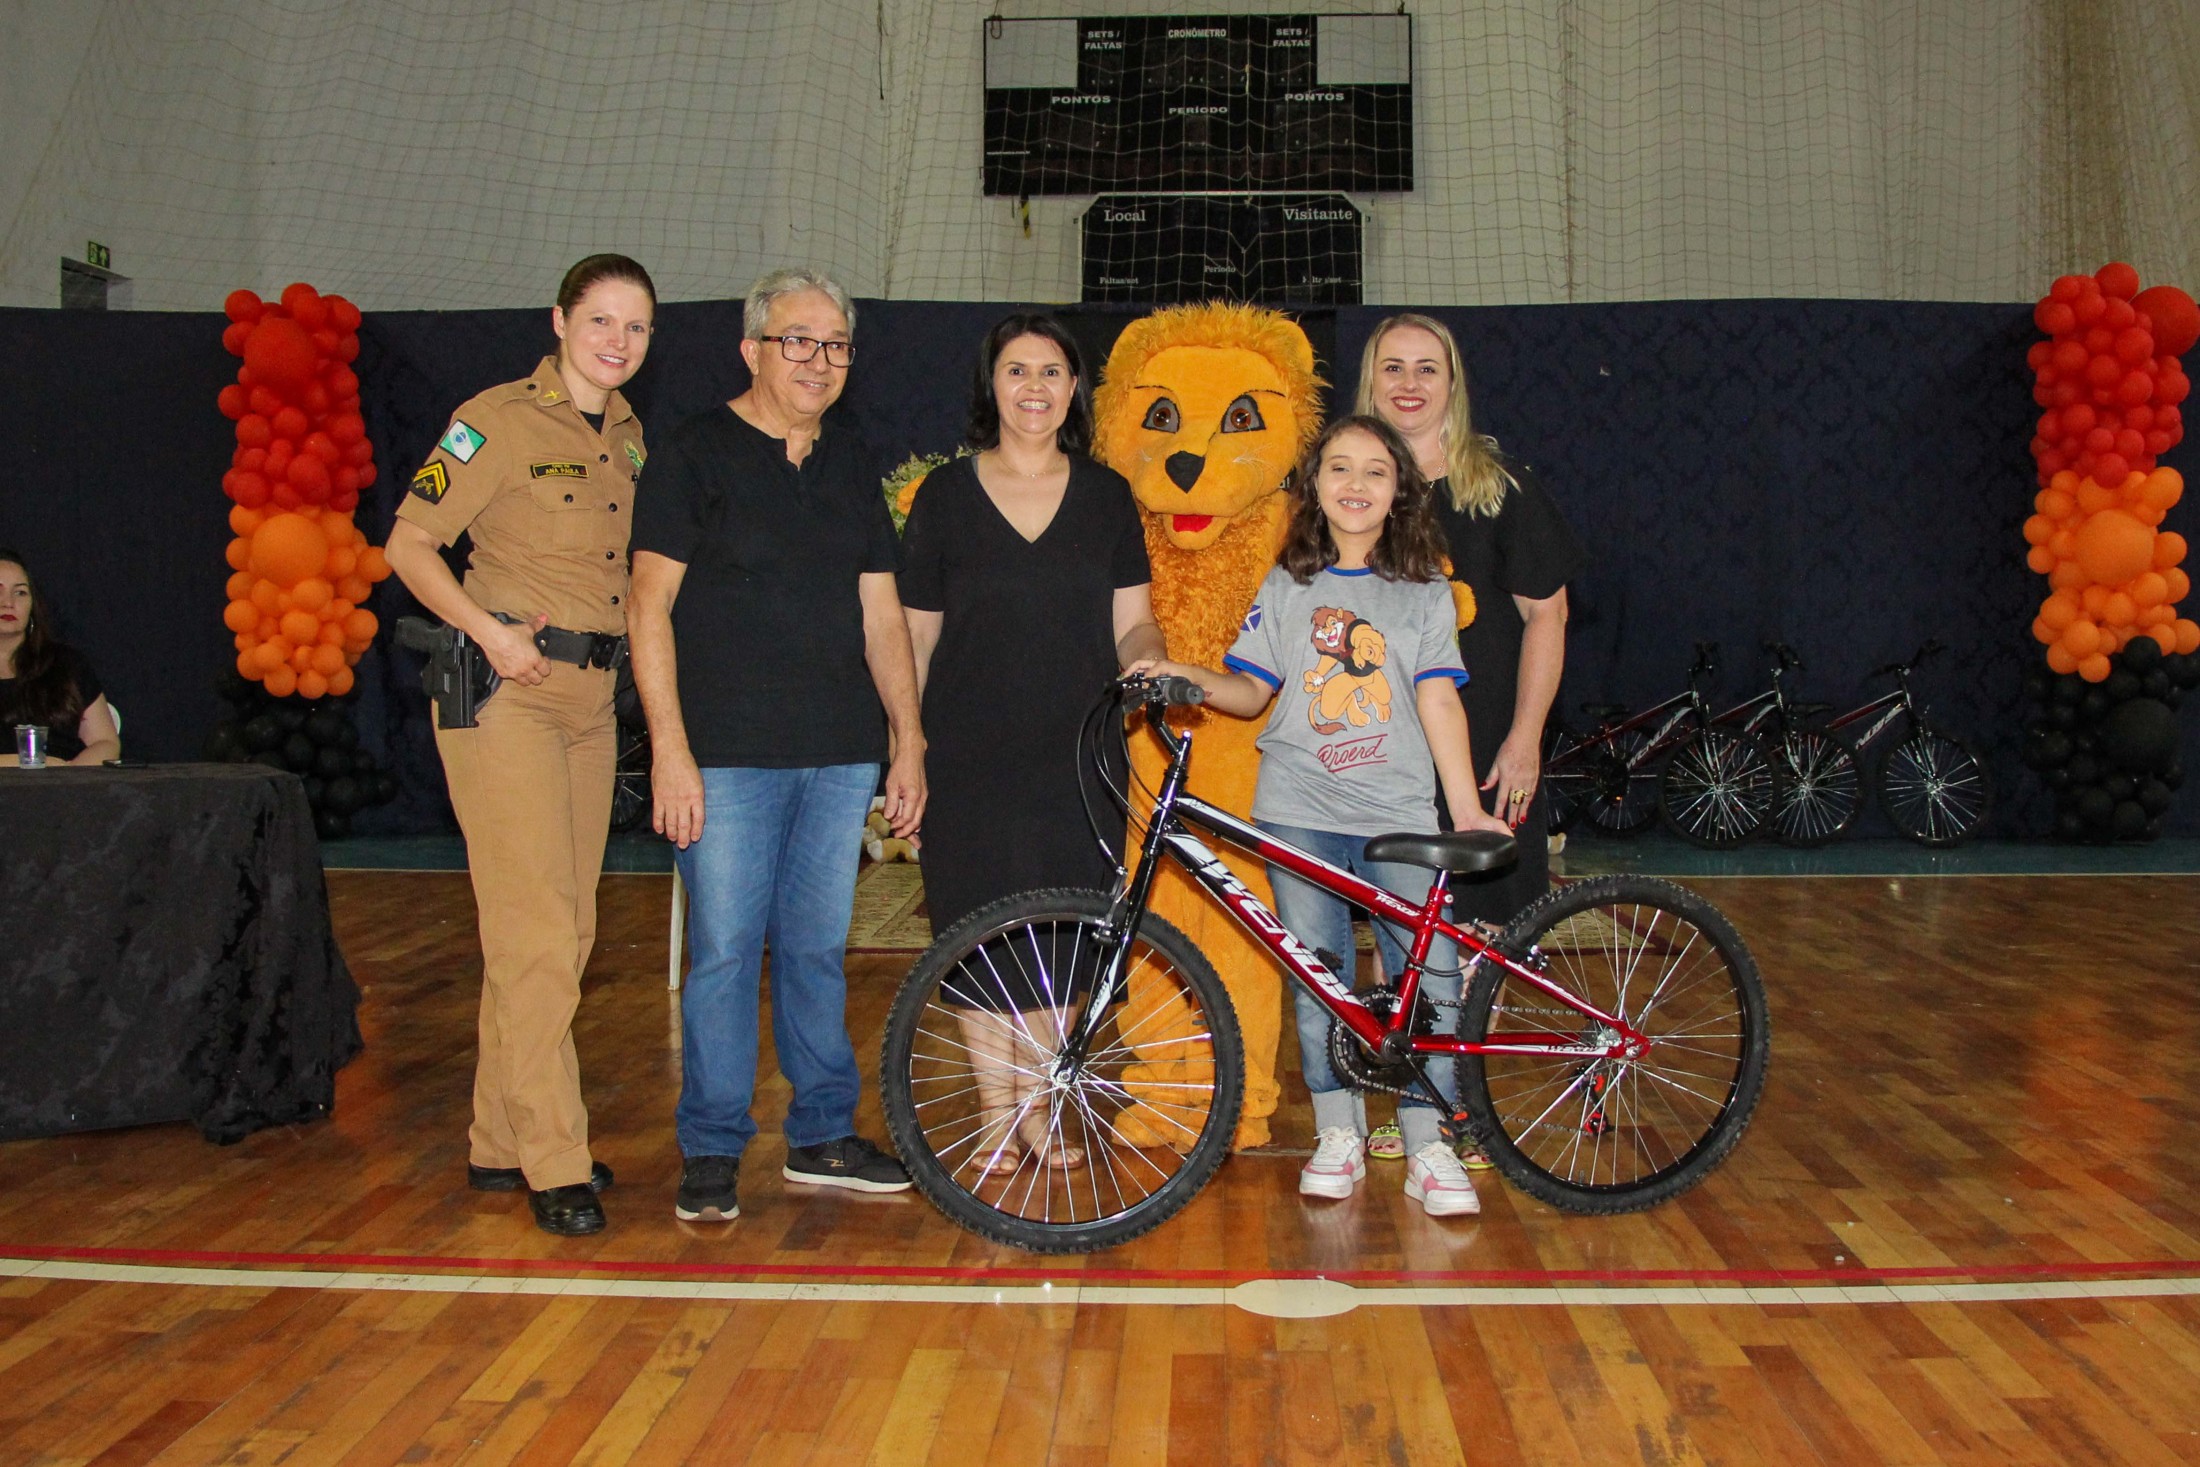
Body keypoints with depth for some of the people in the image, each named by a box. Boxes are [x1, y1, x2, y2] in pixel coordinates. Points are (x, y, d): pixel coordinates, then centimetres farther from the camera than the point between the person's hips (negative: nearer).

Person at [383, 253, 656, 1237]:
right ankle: (555, 1164, -2)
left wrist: (631, 642, 7)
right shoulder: (498, 421, -7)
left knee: (566, 929, 10)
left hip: (591, 696, 8)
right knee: (535, 931, -10)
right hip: (506, 691, -7)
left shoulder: (628, 435, 13)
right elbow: (409, 546, -7)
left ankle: (500, 1142, 21)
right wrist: (489, 631, -19)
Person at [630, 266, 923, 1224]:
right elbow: (651, 606, -5)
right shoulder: (698, 453, 0)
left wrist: (908, 740, 11)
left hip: (840, 754, 5)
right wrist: (669, 748, -12)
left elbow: (881, 614, 16)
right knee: (724, 950, -2)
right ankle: (711, 1151, 12)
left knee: (819, 948, 11)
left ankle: (822, 1137, 22)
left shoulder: (853, 466, 15)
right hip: (728, 752, -4)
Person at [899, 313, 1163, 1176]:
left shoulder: (1106, 496, 8)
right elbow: (917, 636, 5)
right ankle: (995, 1117, 16)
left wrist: (1147, 659, -16)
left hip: (1074, 753, 1)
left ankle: (1037, 1111, 19)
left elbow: (1131, 622, 7)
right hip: (971, 752, -1)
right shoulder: (946, 494, 4)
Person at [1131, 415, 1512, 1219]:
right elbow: (1251, 690, 9)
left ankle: (1427, 1146, 4)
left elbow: (1439, 701, 1)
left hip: (1397, 812, -1)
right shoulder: (1287, 587, 10)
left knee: (1429, 971, -7)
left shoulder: (1424, 592, 8)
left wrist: (1467, 809, -4)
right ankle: (1338, 1134, 16)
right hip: (1300, 809, 1)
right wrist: (1189, 675, -9)